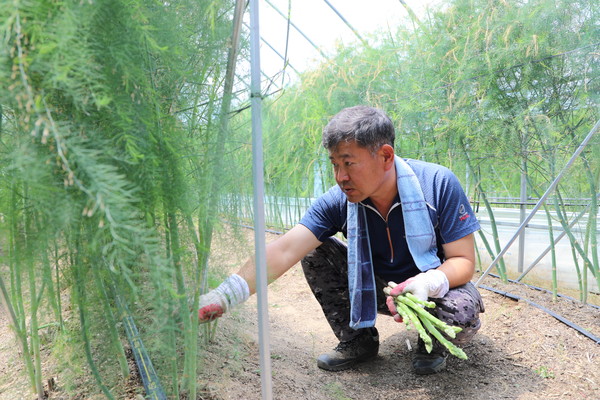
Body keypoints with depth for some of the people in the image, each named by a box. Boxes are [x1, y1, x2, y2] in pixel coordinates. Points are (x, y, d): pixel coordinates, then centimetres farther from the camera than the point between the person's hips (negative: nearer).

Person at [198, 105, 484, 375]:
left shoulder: (438, 185, -24)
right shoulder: (337, 202, -20)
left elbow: (464, 261, -20)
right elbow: (283, 251, -30)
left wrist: (429, 282, -42)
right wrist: (223, 297, -41)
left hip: (436, 287, -2)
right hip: (378, 287, 3)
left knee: (463, 316, -35)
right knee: (315, 252, -16)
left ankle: (433, 342, 4)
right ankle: (357, 340, 0)